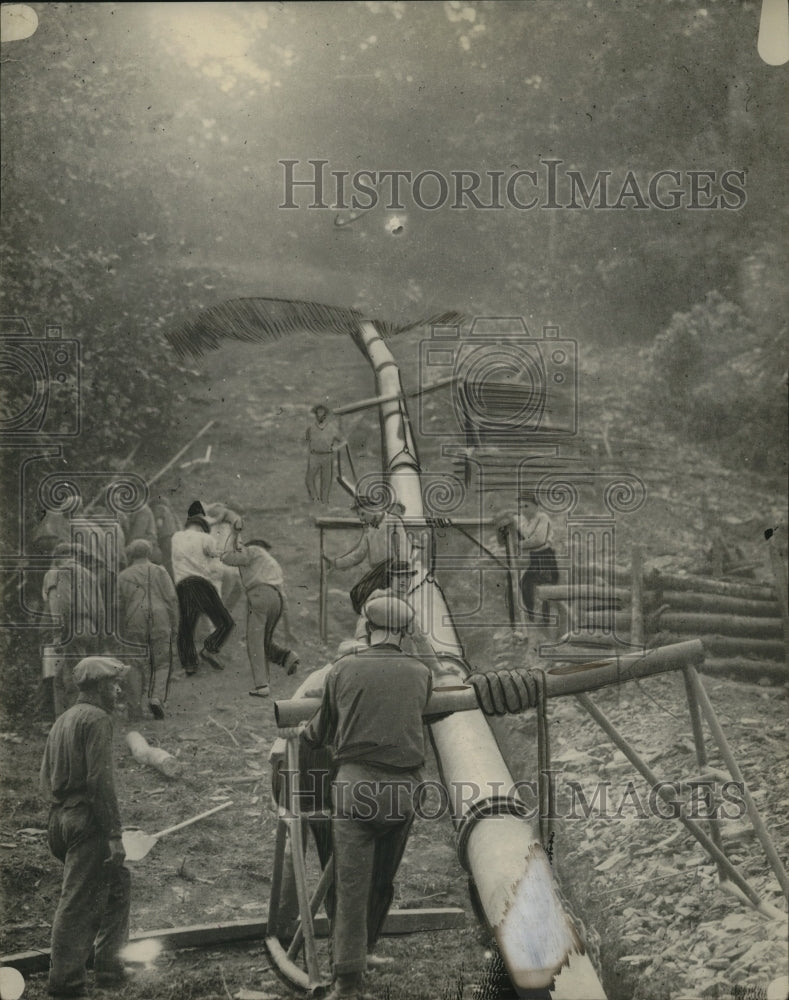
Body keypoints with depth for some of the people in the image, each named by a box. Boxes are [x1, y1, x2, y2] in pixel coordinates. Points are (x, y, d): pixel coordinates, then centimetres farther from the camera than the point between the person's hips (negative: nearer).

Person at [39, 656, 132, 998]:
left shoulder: (62, 721, 17)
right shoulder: (97, 719, -11)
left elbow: (45, 781, 17)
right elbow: (100, 780, -19)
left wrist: (60, 813, 19)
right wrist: (114, 834, -18)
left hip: (61, 819, 10)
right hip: (87, 822, -9)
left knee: (118, 882, 18)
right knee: (78, 902, -3)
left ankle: (108, 964, 21)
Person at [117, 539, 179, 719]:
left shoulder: (123, 576, 6)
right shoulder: (160, 572, 6)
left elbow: (118, 606, 1)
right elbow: (172, 599, -1)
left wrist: (119, 631, 8)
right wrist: (174, 625, 4)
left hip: (134, 625, 0)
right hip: (161, 623, 0)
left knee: (135, 667, 6)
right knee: (162, 664, 10)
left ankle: (134, 709, 4)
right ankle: (157, 698, -11)